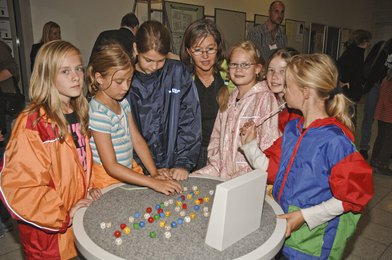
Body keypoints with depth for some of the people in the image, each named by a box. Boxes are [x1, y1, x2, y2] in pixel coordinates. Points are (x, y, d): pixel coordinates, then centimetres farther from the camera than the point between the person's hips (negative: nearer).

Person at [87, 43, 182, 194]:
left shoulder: (122, 102, 4)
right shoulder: (98, 112, -21)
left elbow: (137, 139, 4)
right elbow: (111, 167, -22)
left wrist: (155, 174, -7)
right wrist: (153, 183, -25)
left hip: (129, 172, 6)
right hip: (109, 180, -6)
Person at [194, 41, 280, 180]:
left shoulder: (265, 99, -7)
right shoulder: (229, 99, 15)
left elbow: (269, 148, -13)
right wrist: (214, 165, 1)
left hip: (248, 176, -6)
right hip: (222, 172, 6)